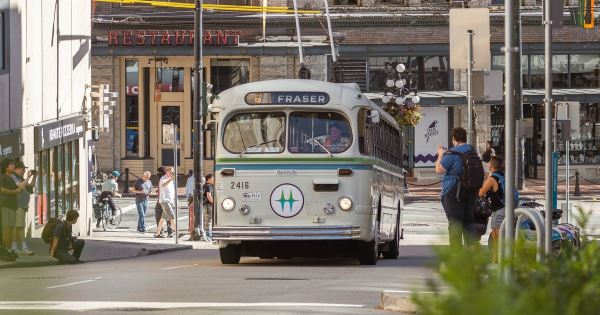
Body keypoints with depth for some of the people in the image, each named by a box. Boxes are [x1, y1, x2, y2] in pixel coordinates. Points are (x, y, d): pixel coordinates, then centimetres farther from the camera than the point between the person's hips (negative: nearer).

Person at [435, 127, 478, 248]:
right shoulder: (472, 151, 9)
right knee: (469, 221, 14)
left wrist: (440, 155, 2)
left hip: (454, 191, -7)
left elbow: (439, 169, -14)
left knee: (455, 222, -3)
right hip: (471, 191, 7)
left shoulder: (453, 153, -16)